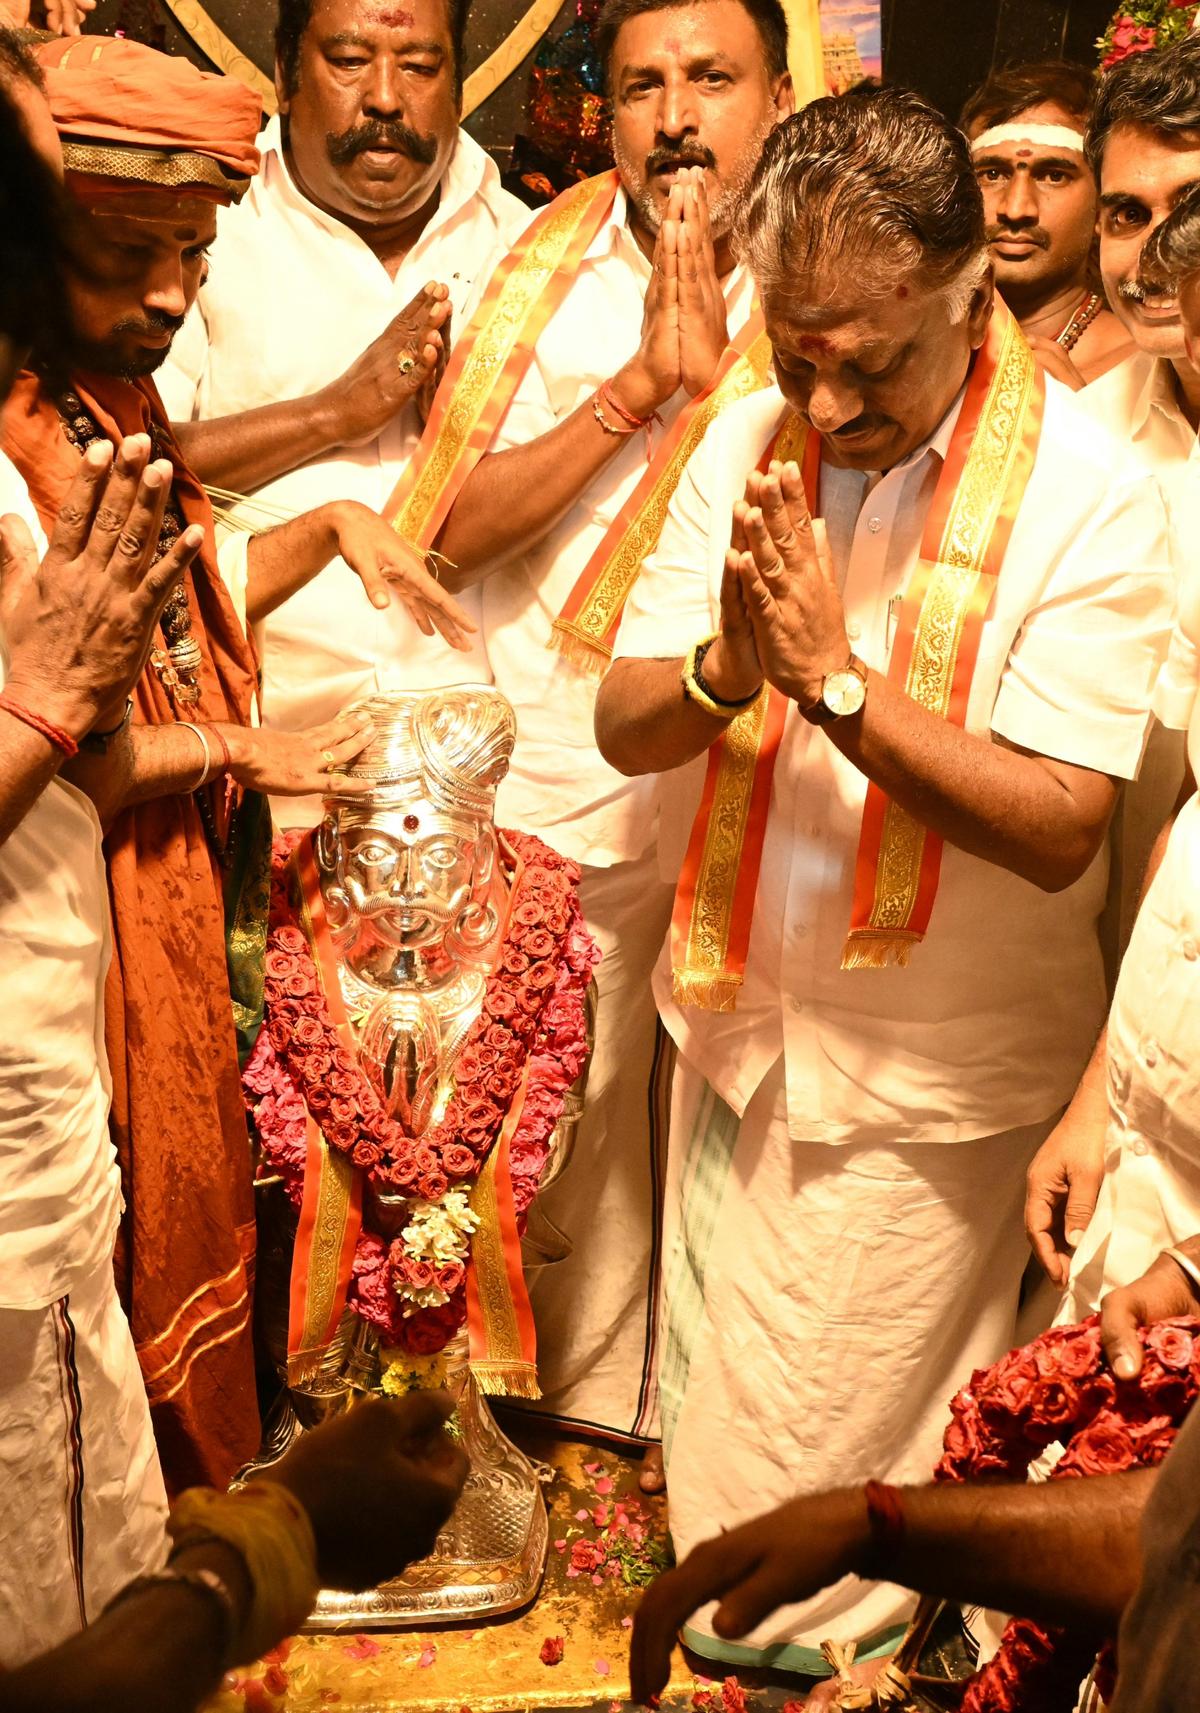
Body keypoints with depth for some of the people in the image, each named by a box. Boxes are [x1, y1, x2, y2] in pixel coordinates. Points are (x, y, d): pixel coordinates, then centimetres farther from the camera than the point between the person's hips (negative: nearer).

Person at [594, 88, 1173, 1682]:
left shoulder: (1087, 492, -17)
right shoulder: (748, 440, -2)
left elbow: (1058, 828, -23)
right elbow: (622, 725, -4)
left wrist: (835, 679, -28)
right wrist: (726, 668, -25)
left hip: (936, 1075, -4)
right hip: (742, 1018, 5)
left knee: (847, 1470, 11)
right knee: (717, 1402, 22)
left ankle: (829, 1644, 39)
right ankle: (721, 1619, 47)